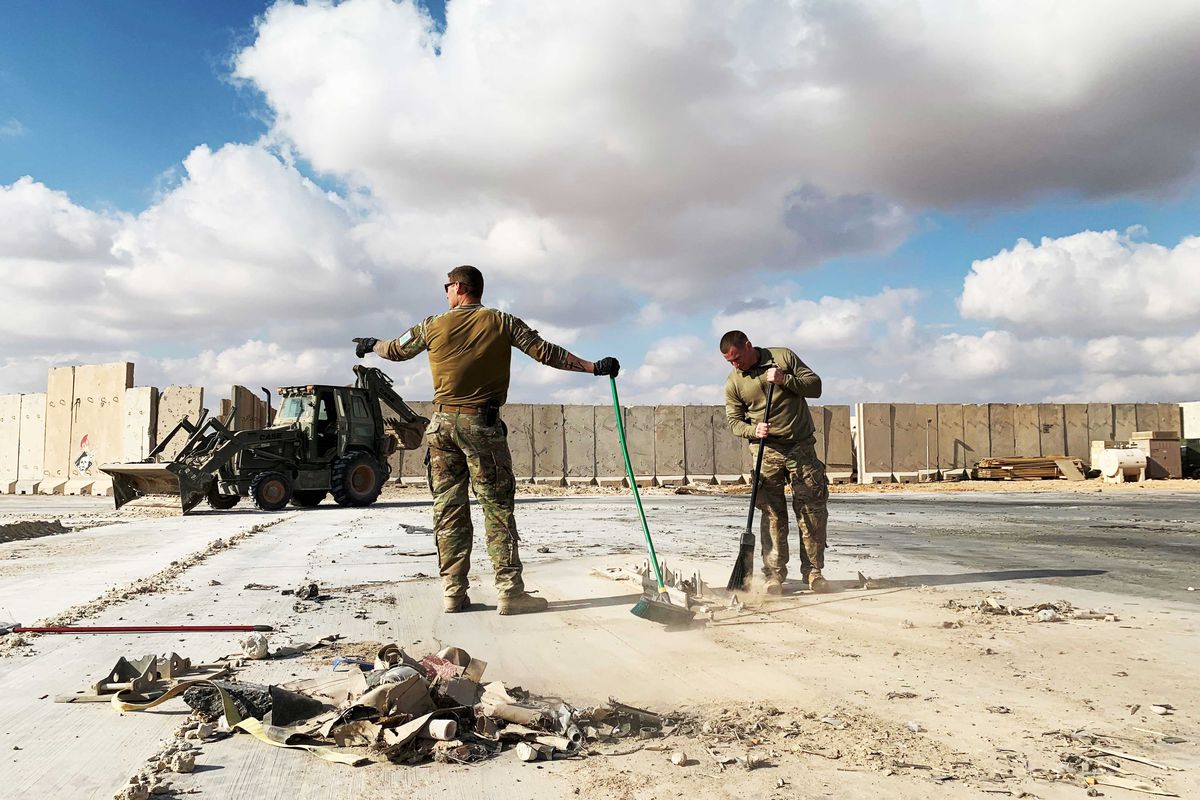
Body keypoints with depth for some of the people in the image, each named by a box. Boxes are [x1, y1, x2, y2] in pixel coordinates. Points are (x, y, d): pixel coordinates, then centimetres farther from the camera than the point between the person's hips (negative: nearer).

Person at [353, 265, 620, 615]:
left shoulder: (433, 326, 7)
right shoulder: (502, 323, 0)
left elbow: (395, 350, 22)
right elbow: (545, 352, -4)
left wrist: (370, 344, 44)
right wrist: (594, 367, 1)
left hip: (442, 422, 3)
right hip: (482, 422, -3)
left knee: (448, 507, 7)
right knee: (498, 507, -1)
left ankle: (453, 592, 9)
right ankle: (509, 591, -3)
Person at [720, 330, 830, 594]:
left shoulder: (784, 357, 1)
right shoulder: (733, 383, 3)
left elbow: (815, 386, 1)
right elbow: (733, 420, 4)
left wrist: (785, 380, -14)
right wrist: (753, 430, -16)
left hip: (801, 446, 0)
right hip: (767, 451, 0)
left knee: (813, 510, -1)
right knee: (773, 513, -1)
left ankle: (813, 572, 8)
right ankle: (774, 574, 5)